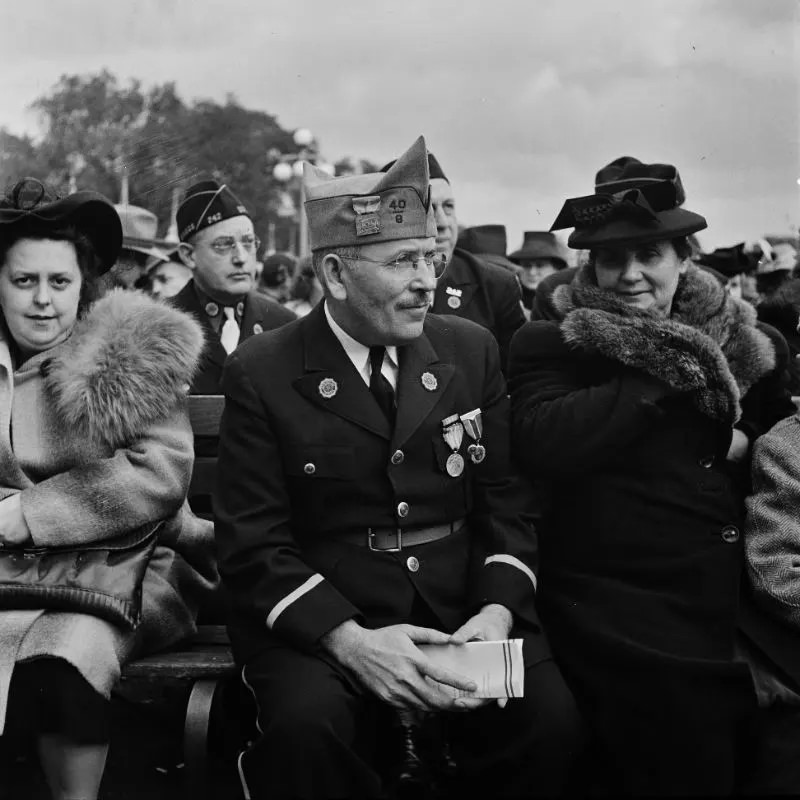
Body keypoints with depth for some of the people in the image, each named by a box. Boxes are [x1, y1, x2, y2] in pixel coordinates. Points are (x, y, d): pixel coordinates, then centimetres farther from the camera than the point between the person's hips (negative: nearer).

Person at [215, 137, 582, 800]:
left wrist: (497, 608, -10)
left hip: (464, 602, 3)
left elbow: (507, 499, 9)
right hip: (318, 613, -2)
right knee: (305, 723, -33)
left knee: (552, 715, -23)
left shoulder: (472, 350, 8)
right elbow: (252, 542, -6)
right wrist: (347, 639, -21)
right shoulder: (261, 373, -2)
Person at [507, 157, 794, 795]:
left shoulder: (739, 340, 16)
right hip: (629, 615, -4)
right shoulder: (549, 346, 4)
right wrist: (667, 378, -10)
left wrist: (745, 444, 1)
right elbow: (541, 444, -15)